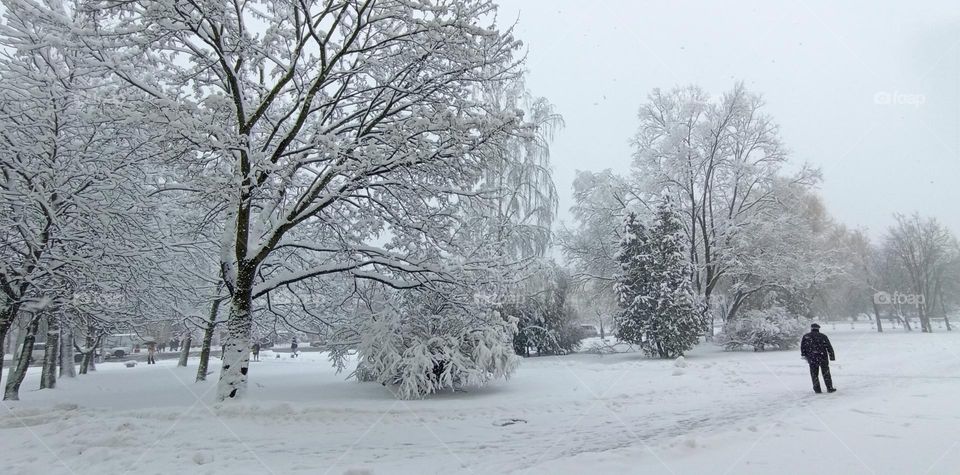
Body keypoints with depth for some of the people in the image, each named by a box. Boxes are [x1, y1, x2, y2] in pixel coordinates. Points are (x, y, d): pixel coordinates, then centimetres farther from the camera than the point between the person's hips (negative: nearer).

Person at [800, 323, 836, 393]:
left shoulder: (806, 336, 3)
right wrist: (832, 357, 6)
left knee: (814, 374, 7)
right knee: (826, 374, 11)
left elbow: (802, 347, 0)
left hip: (812, 359, 0)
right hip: (823, 358, 0)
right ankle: (830, 388, 15)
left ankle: (817, 389, 6)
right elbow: (829, 347, 2)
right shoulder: (823, 336, 2)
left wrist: (803, 355, 7)